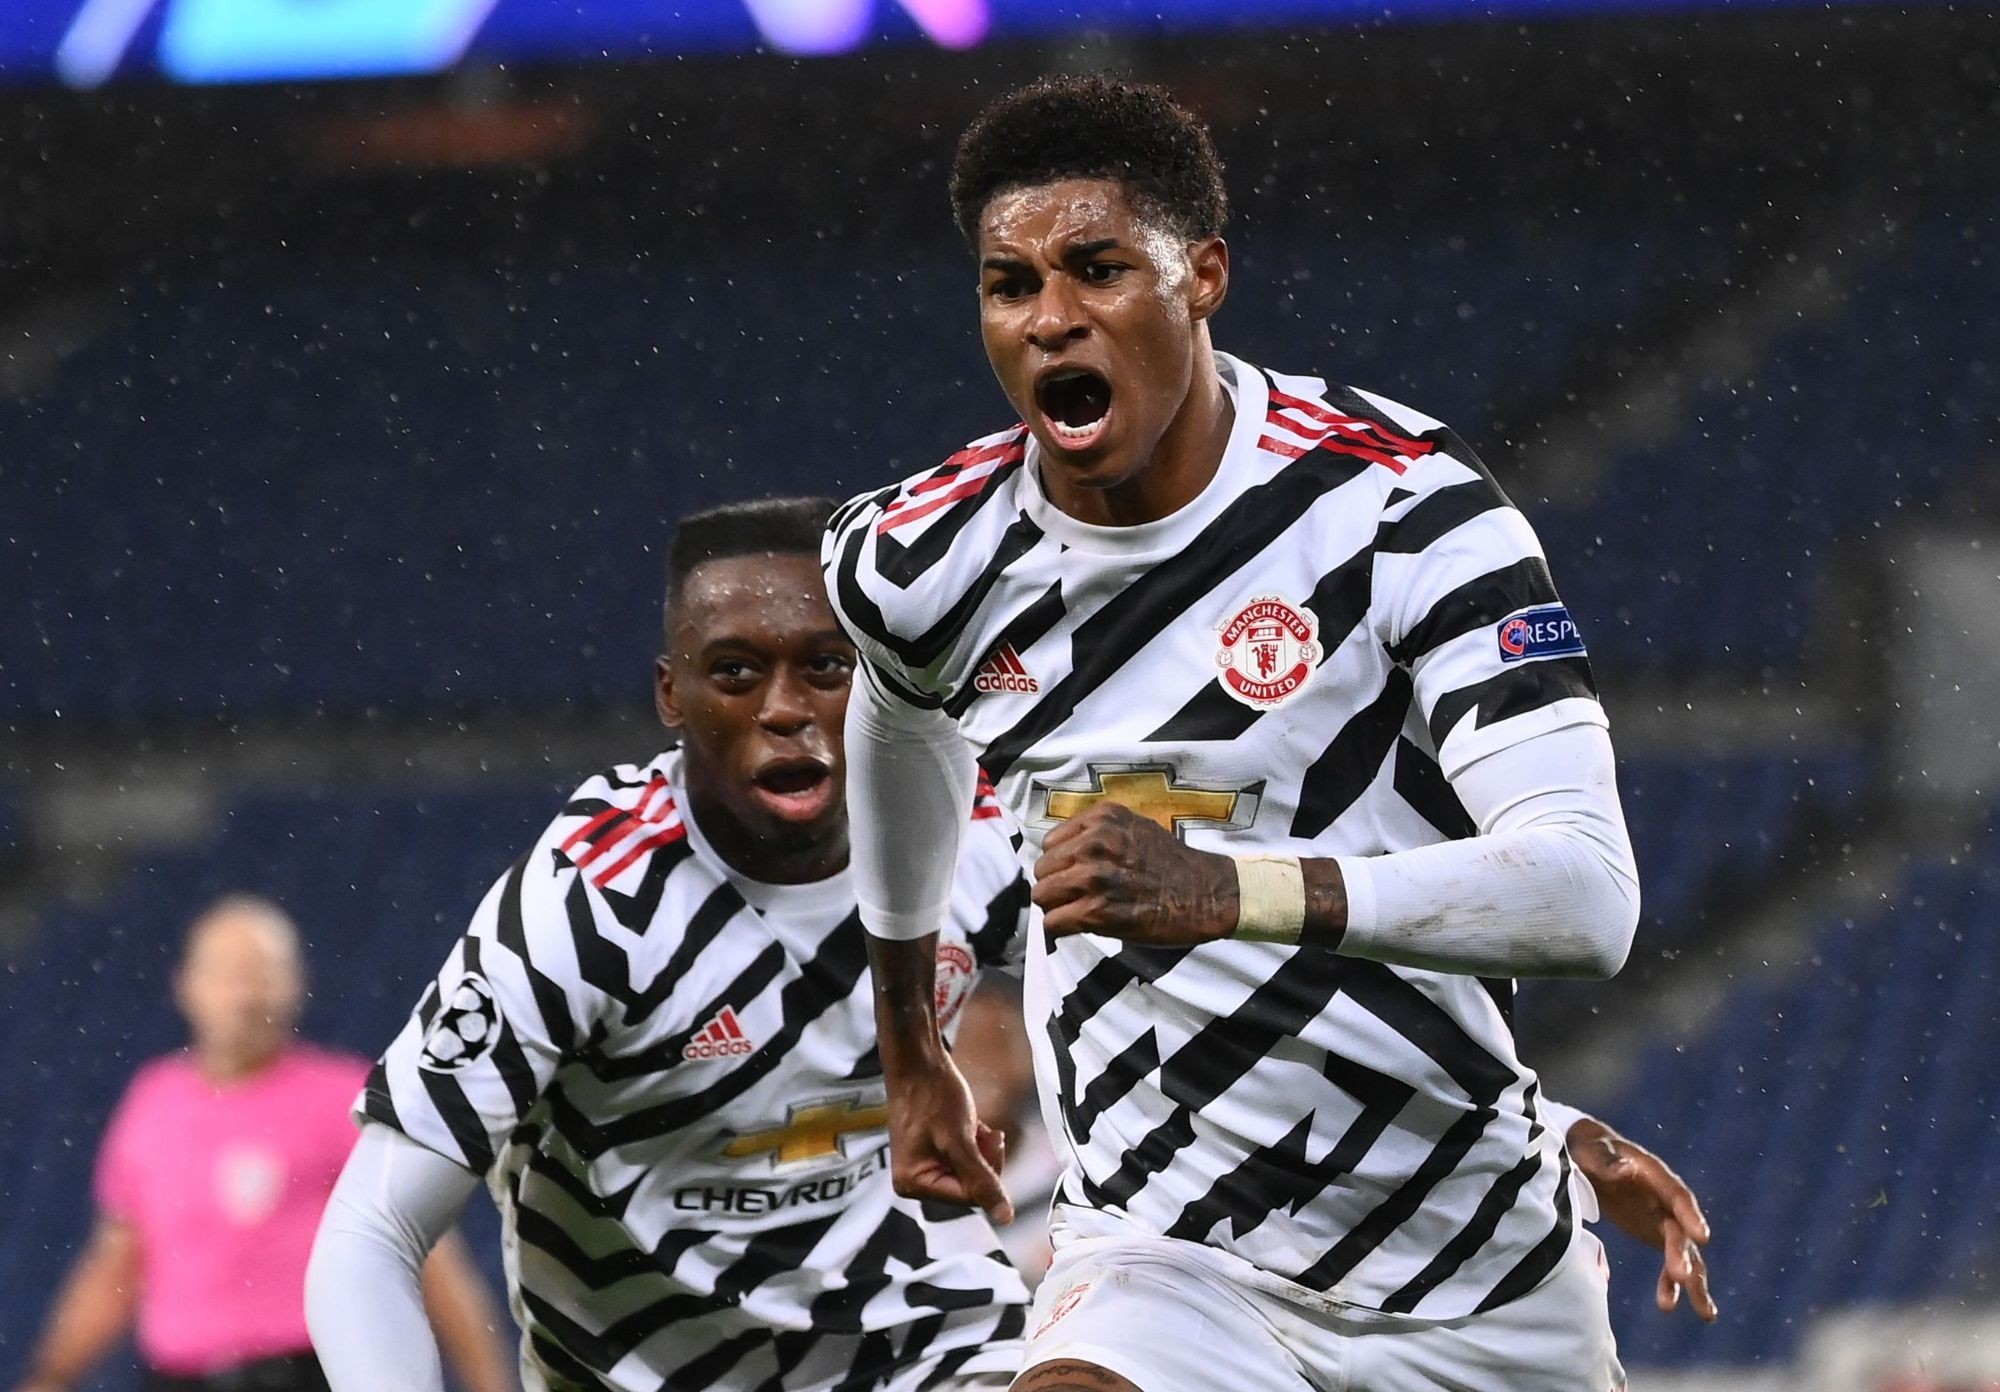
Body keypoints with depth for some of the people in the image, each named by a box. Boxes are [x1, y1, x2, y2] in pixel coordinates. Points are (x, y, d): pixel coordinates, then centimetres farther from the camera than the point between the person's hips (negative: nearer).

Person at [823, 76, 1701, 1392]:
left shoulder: (1402, 505, -15)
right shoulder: (918, 564, -2)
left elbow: (1587, 897, -26)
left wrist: (1223, 890, -38)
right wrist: (910, 1049, 36)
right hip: (1167, 1269, 1)